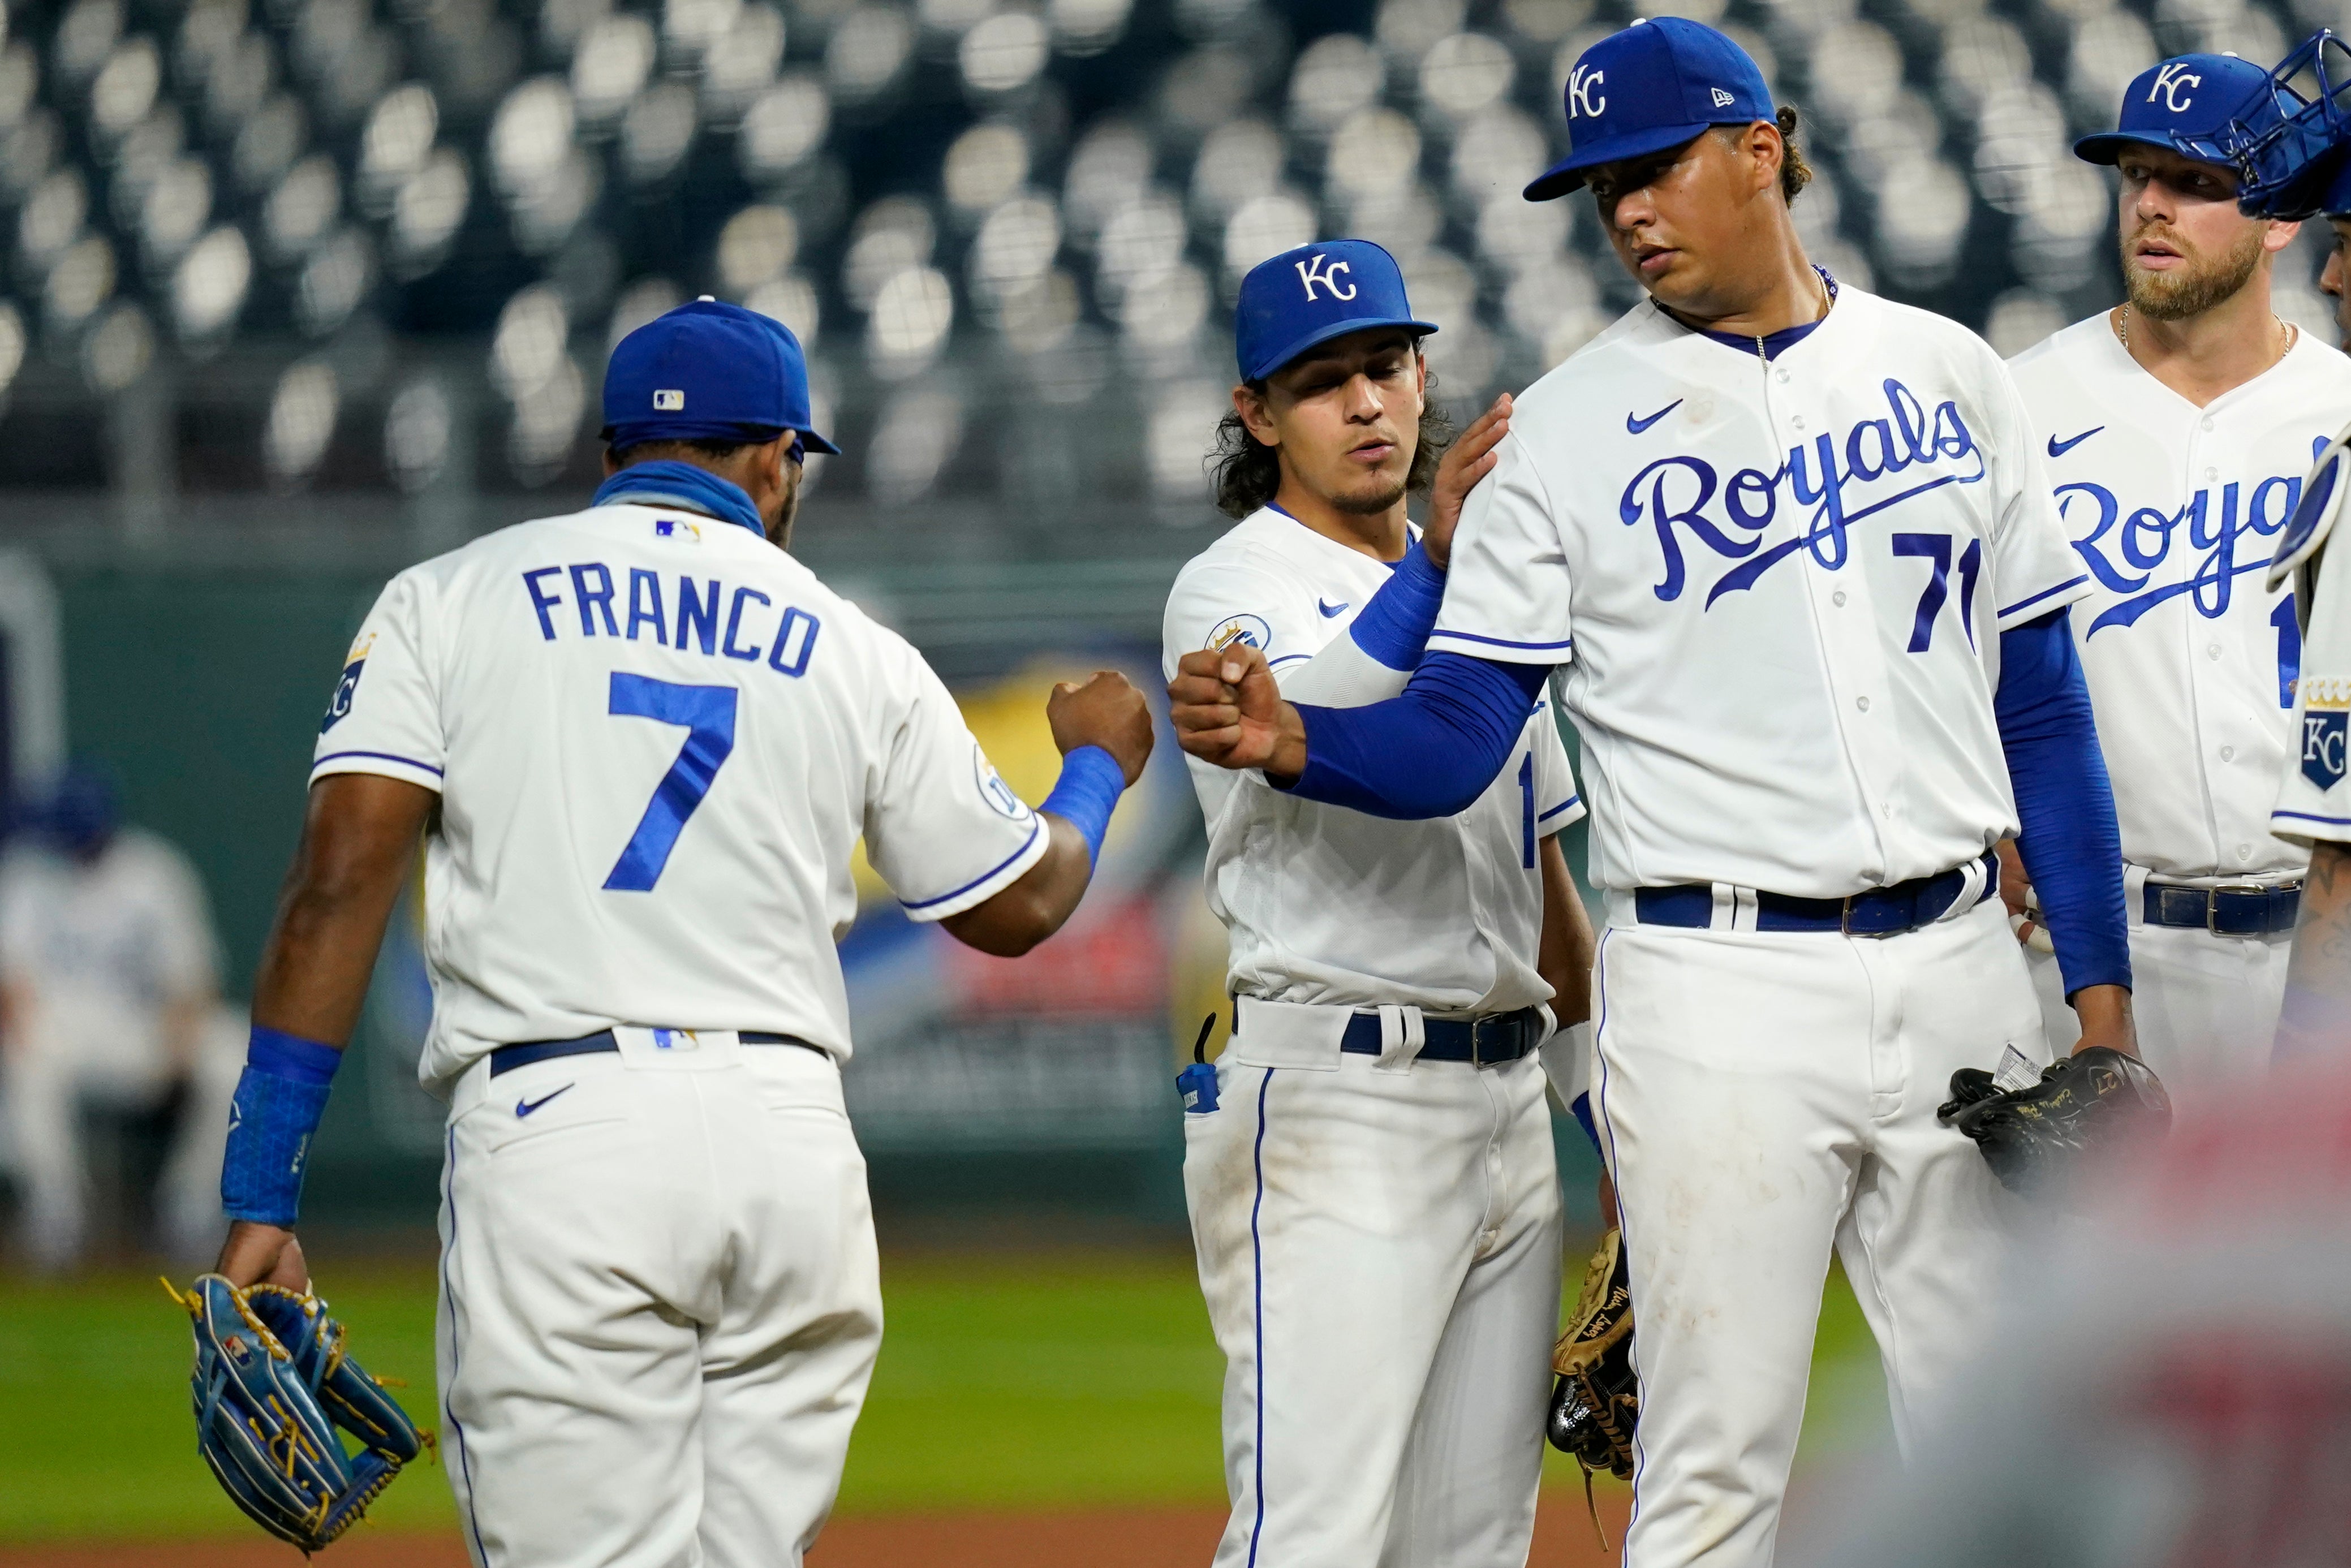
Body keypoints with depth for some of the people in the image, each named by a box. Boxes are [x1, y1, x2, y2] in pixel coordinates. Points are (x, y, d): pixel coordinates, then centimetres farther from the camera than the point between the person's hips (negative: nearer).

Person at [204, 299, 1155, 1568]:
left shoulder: (448, 602, 9)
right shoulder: (855, 653, 15)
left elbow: (339, 883, -2)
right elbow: (1019, 904, 25)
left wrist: (259, 1200, -3)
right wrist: (1098, 766, 47)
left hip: (553, 1134, -2)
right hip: (792, 1152, 2)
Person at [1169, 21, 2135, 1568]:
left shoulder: (1947, 375, 9)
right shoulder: (1570, 425, 2)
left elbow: (2041, 700, 11)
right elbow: (1456, 736, -4)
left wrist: (2101, 986, 6)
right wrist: (1293, 744, -25)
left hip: (1960, 969, 3)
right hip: (1718, 989, -3)